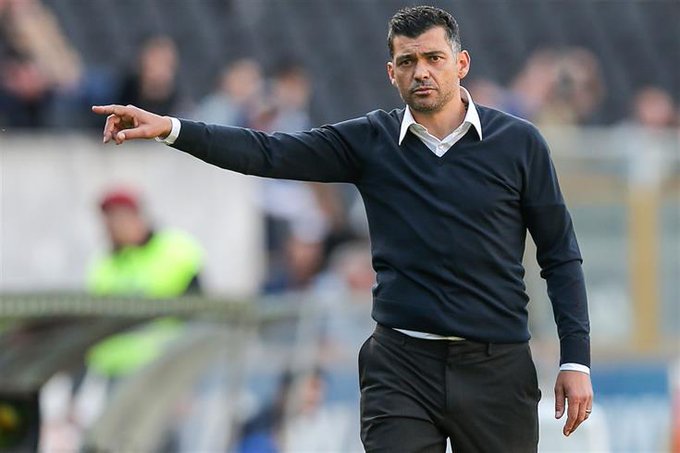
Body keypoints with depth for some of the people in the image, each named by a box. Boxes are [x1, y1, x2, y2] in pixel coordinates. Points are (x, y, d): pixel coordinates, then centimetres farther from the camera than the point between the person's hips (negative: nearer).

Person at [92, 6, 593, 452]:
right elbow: (269, 153, -5)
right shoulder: (369, 141, 4)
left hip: (496, 368, -1)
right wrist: (171, 129, -18)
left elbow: (560, 257, 4)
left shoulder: (519, 143, 1)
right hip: (401, 366, 1)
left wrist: (576, 361, -3)